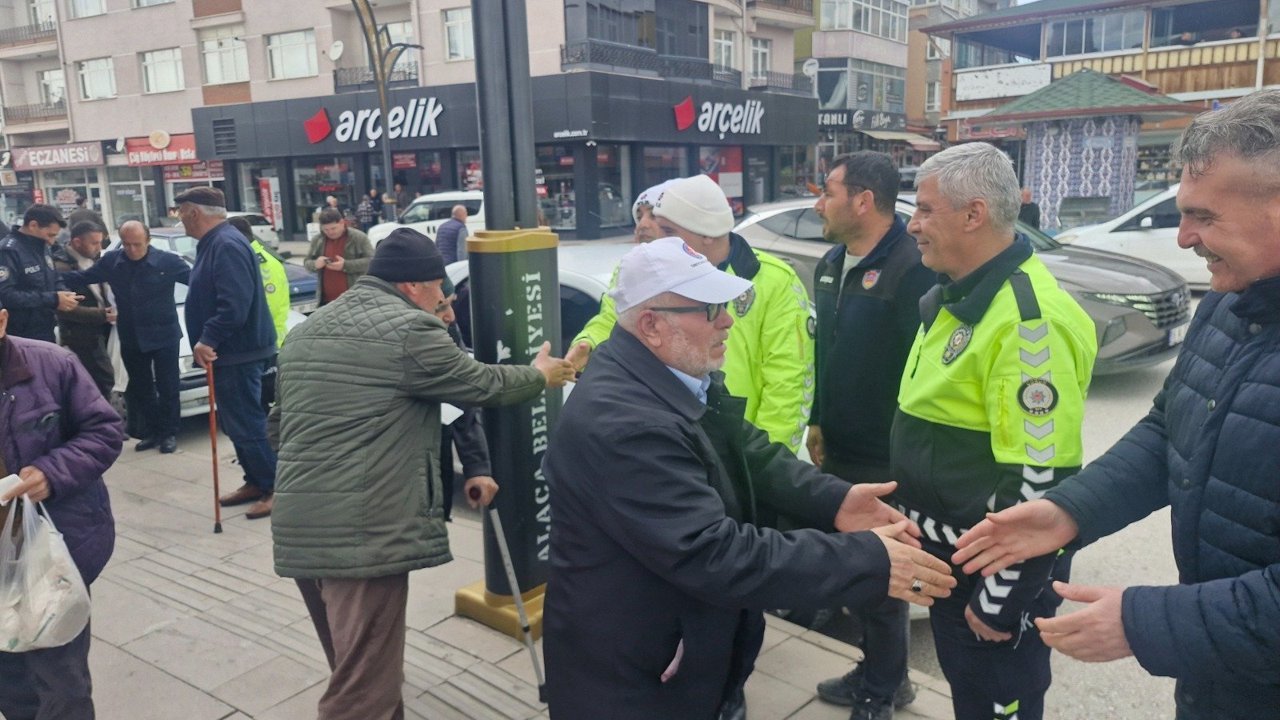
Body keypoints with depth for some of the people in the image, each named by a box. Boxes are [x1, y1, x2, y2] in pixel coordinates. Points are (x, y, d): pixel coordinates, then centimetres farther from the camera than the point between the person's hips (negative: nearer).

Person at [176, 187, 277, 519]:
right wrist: (208, 341, 18)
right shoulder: (214, 243, 16)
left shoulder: (226, 245, -18)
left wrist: (208, 340, -23)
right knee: (236, 422, 16)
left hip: (238, 353, -11)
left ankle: (276, 487, 2)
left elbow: (235, 304, -28)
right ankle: (256, 481, 25)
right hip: (230, 351, 11)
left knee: (247, 423, -6)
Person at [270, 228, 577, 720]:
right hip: (364, 530, -9)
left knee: (354, 670, 23)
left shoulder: (307, 330, 17)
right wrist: (540, 375, 20)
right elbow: (482, 384, 2)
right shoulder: (410, 329, -8)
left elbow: (280, 423, 24)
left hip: (299, 525, 9)